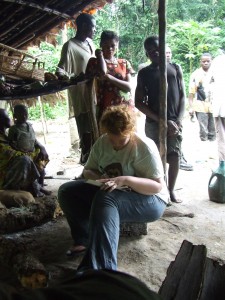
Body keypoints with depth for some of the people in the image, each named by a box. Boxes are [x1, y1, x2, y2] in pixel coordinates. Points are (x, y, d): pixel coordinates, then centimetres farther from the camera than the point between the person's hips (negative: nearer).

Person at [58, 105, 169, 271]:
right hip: (111, 193, 7)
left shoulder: (144, 147, -19)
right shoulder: (101, 142, -2)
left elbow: (158, 186, -22)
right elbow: (88, 170, 8)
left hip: (148, 200, -7)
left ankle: (100, 269, -45)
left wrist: (126, 180, -37)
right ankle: (85, 240, -12)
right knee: (66, 191, -7)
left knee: (105, 199, -38)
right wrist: (99, 178, -17)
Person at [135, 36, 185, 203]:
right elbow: (139, 102, -1)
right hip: (154, 123, -1)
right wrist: (161, 120, -9)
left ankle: (171, 190, 17)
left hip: (174, 122, 2)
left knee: (175, 157, 1)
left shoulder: (175, 68, 11)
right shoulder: (144, 73, 5)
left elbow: (182, 95, 10)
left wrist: (179, 119, -5)